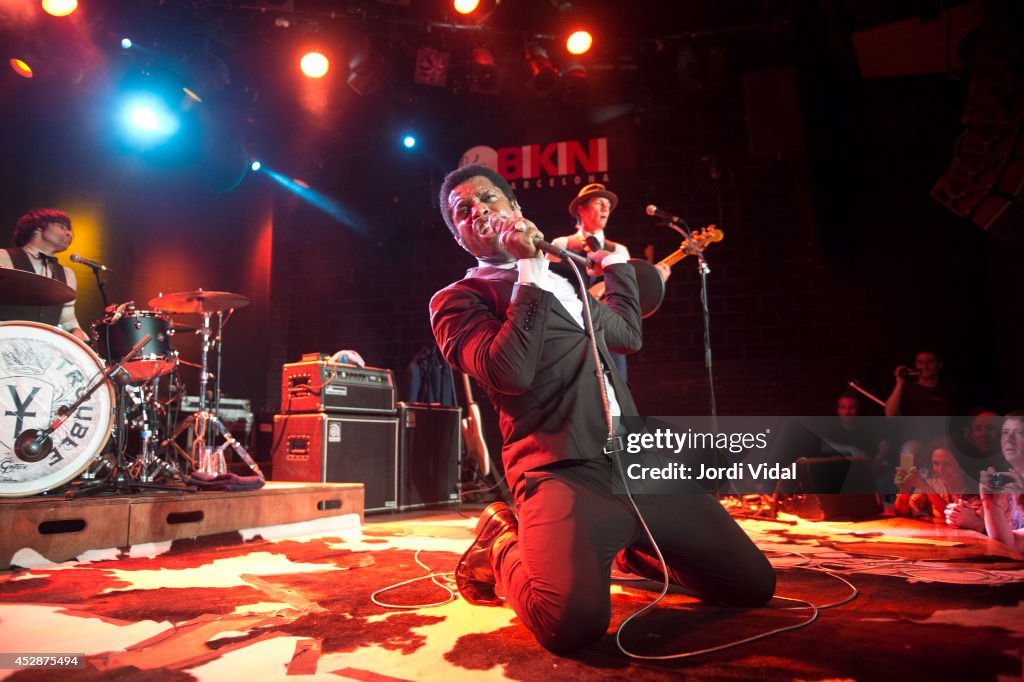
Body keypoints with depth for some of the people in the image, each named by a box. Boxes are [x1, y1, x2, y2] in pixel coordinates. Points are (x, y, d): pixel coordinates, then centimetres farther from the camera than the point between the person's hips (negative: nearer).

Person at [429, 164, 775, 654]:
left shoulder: (560, 274, 24)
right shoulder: (456, 300, 3)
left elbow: (627, 333, 36)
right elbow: (510, 373, -16)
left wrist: (614, 258, 38)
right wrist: (531, 269, -11)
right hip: (562, 472, -6)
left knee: (755, 584, 5)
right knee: (572, 620, -32)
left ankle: (624, 547, 24)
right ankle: (502, 546, -1)